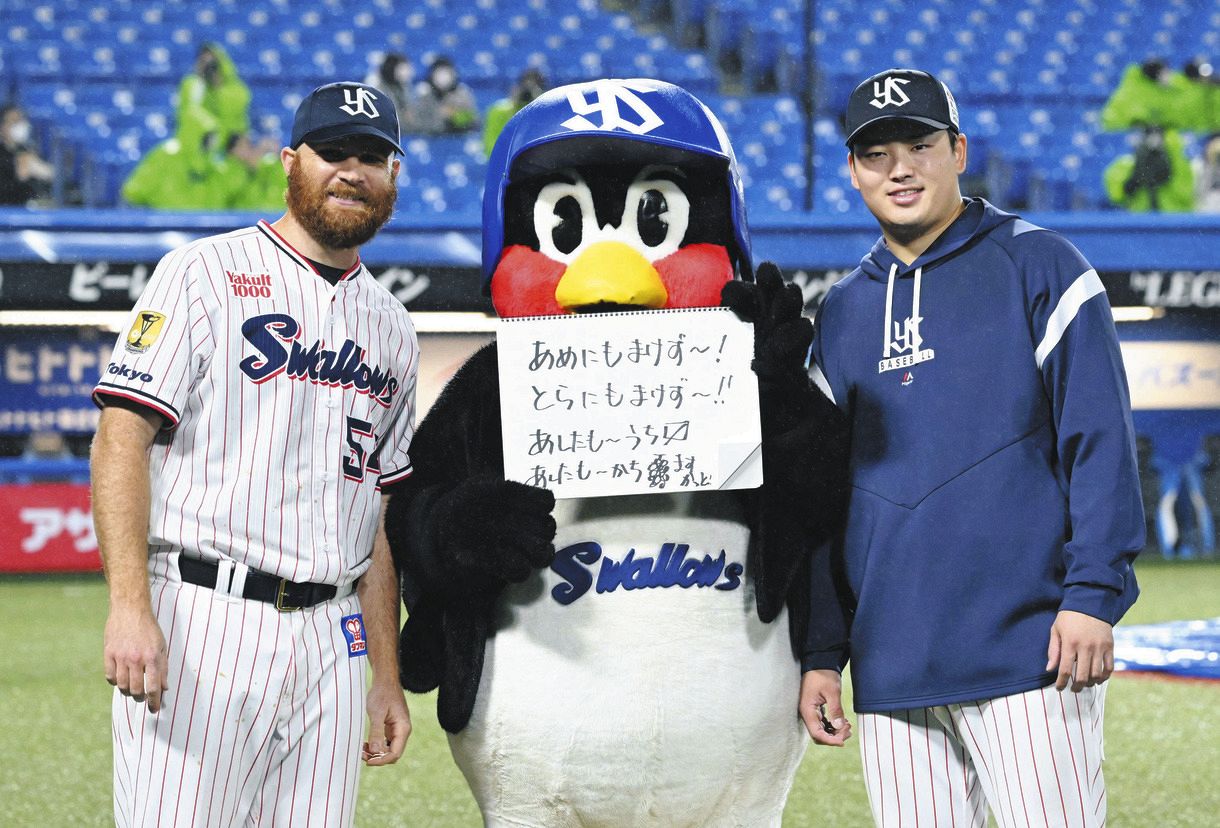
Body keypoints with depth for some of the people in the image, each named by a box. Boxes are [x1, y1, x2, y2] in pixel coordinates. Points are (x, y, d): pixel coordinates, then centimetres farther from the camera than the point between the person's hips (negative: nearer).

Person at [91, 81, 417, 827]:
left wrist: (388, 676, 17)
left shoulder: (392, 330, 19)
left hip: (331, 644, 6)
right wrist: (130, 604, -20)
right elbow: (122, 436, -8)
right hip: (201, 624, -5)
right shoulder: (204, 275, 1)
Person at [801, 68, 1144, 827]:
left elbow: (1101, 442, -4)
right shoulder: (843, 314, 16)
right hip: (892, 670, 5)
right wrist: (821, 652, 11)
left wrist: (1094, 594, -13)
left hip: (1026, 651, -5)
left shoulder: (1038, 267, 2)